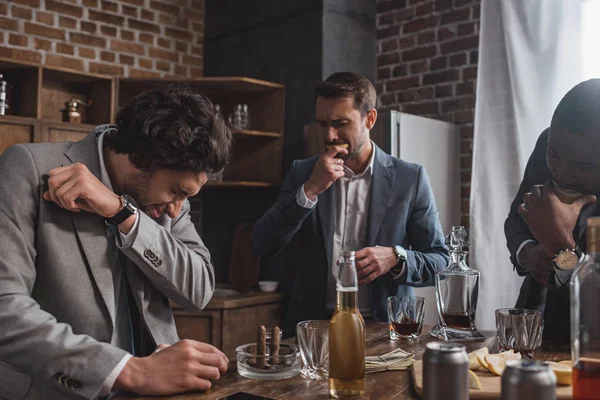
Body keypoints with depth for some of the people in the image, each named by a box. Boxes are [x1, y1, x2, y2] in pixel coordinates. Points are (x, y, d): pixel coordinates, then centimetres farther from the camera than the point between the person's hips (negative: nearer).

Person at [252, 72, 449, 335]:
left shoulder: (410, 179, 0)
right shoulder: (302, 173, 5)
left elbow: (440, 262, 4)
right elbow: (262, 245, -3)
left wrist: (395, 258, -16)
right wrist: (310, 190, -13)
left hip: (383, 328, -1)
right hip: (312, 326, 2)